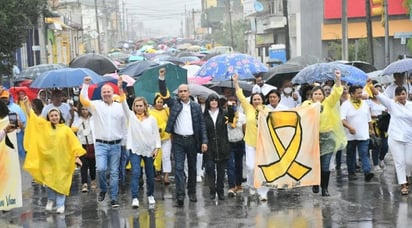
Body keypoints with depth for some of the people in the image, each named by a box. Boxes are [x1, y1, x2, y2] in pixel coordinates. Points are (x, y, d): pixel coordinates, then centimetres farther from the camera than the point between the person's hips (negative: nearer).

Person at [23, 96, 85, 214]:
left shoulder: (66, 129, 0)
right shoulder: (44, 126, 5)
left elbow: (73, 143, -1)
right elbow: (32, 116, 5)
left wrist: (77, 156, -8)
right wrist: (27, 104, -2)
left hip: (61, 160, -1)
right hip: (48, 160, 2)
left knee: (61, 182, 1)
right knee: (49, 181, 5)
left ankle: (60, 204, 9)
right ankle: (50, 200, 28)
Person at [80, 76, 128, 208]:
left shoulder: (120, 107, 8)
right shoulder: (96, 105, 4)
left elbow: (124, 123, 10)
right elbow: (83, 100, -9)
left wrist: (124, 139, 4)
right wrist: (85, 85, -12)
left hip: (115, 144, 1)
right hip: (101, 144, -1)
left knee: (114, 172, 4)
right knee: (100, 168, -17)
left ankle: (114, 198, 10)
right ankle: (103, 189, 10)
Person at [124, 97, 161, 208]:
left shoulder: (151, 119, 0)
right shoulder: (131, 116, 0)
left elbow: (156, 134, 2)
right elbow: (125, 106, -14)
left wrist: (157, 148, -7)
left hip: (149, 150, 1)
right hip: (135, 150, -1)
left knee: (150, 174, 11)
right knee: (135, 173, -14)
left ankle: (150, 195, 30)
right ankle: (135, 198, -17)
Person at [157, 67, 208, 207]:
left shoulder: (196, 106, 5)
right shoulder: (174, 104, 5)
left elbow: (202, 124, 4)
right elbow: (164, 93, -7)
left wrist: (204, 141, -3)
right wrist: (161, 78, -20)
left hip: (192, 140, 1)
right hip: (178, 140, -1)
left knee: (192, 168, 11)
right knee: (178, 168, -8)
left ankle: (192, 192, 24)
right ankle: (180, 195, -13)